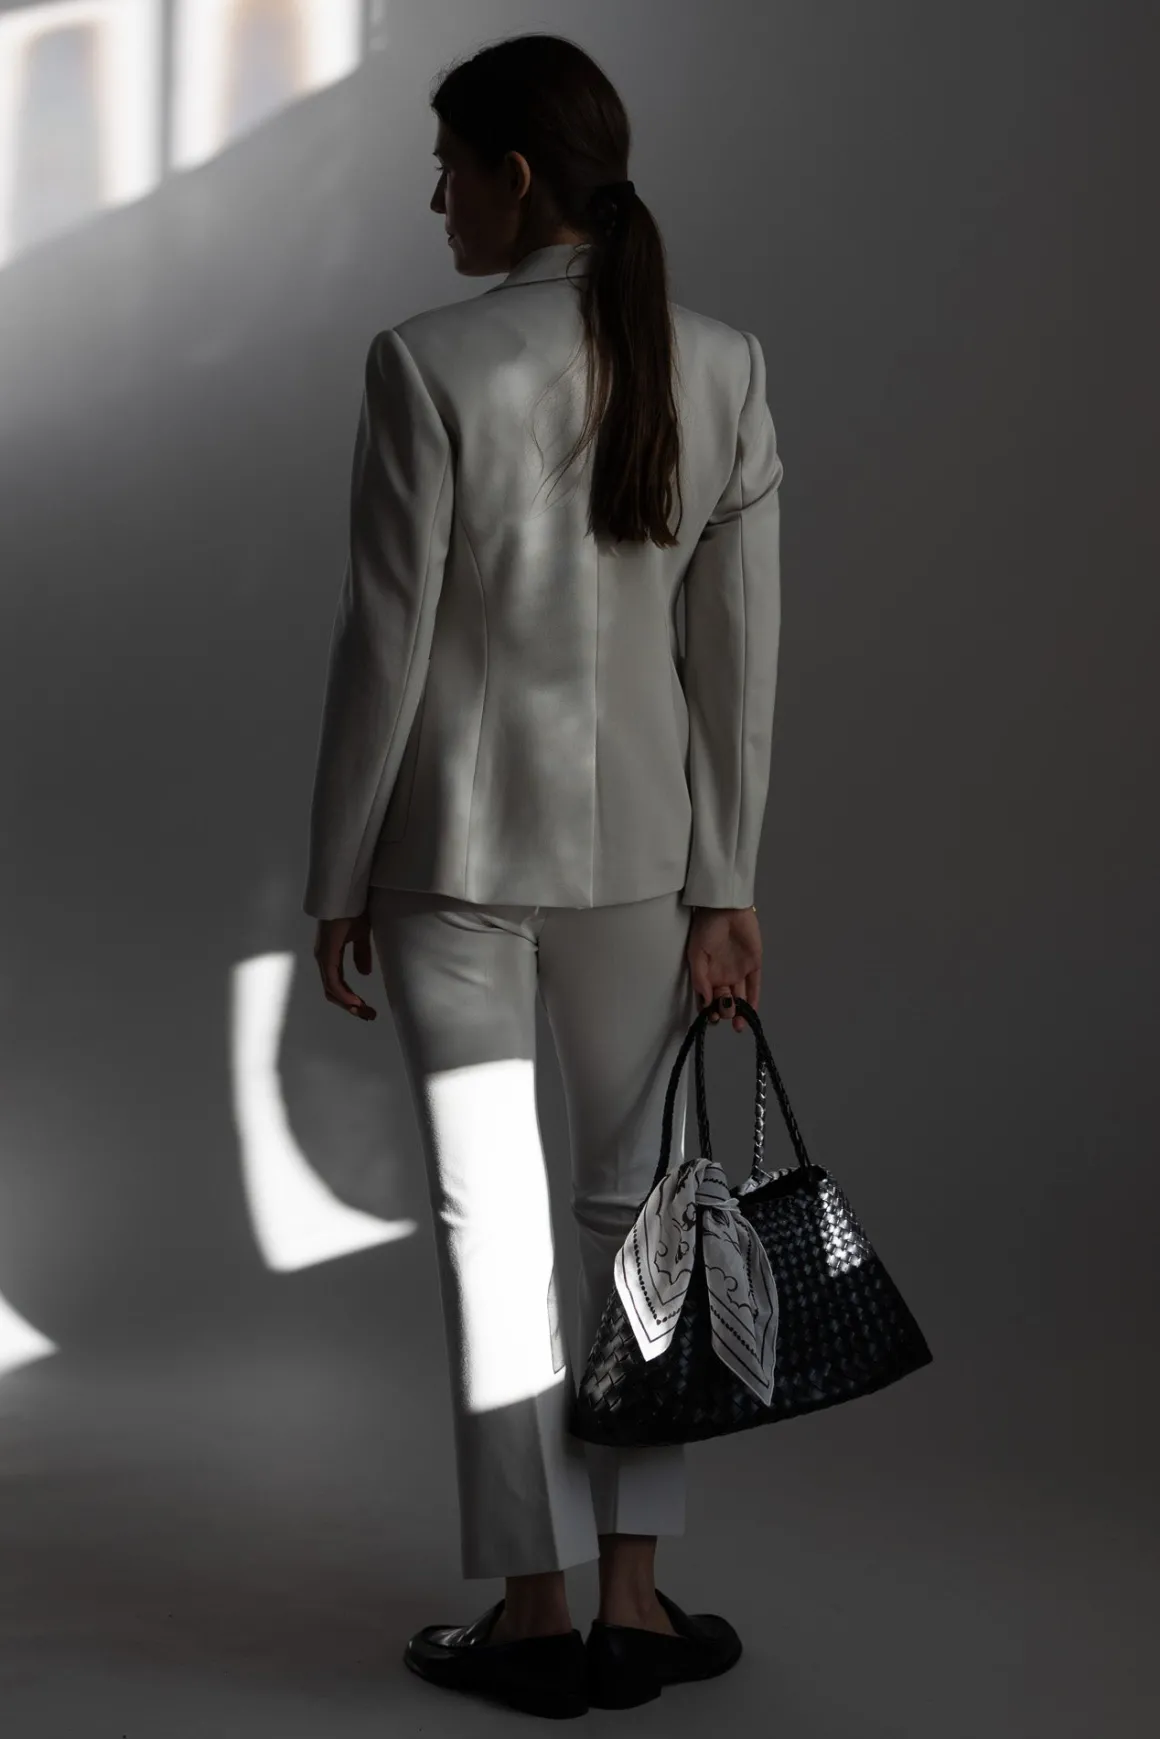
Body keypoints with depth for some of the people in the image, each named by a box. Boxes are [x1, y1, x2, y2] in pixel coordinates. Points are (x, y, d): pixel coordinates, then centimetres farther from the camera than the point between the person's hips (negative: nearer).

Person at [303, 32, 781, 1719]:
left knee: (493, 1225, 6)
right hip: (639, 833, 3)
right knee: (640, 1201, 14)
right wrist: (725, 886, 2)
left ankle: (537, 1609, 14)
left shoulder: (428, 365, -14)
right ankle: (632, 1590, 17)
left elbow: (384, 646, -12)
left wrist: (338, 880, -2)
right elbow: (737, 648, -3)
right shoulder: (723, 364, -2)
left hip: (456, 836, -3)